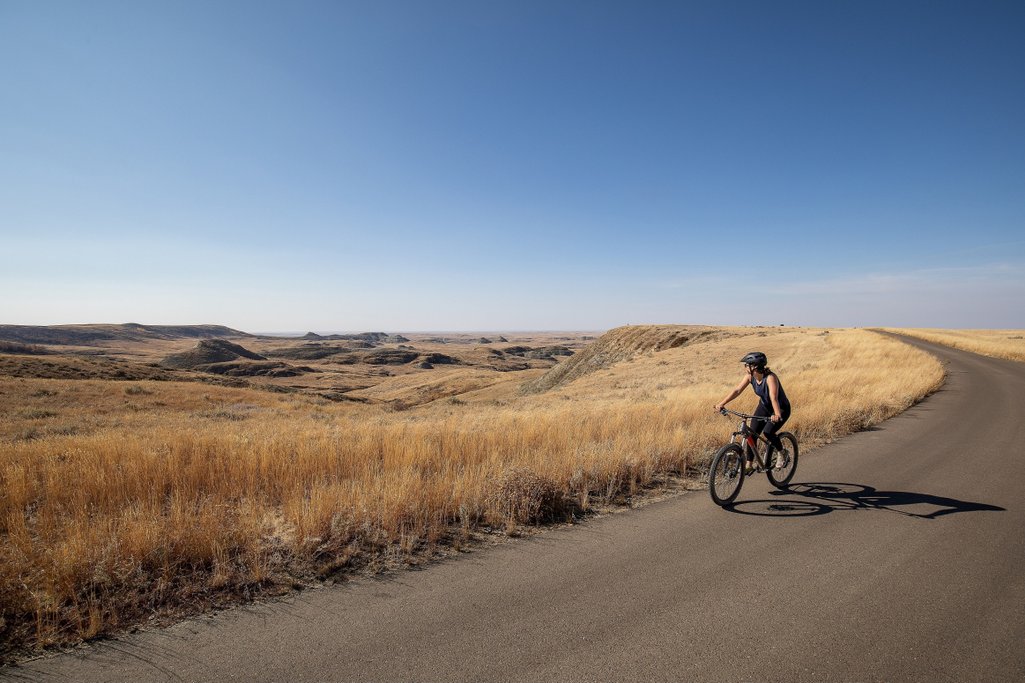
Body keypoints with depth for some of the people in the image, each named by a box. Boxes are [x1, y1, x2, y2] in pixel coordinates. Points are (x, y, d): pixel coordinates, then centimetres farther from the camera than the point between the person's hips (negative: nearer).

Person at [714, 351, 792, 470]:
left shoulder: (770, 377, -32)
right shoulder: (750, 376, -14)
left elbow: (773, 397, -45)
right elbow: (737, 390, -16)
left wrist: (777, 415, -60)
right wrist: (722, 403, -26)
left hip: (781, 409, -6)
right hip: (764, 406, 6)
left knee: (768, 432, -25)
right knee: (752, 434, -5)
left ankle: (781, 455, 5)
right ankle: (748, 465, 5)